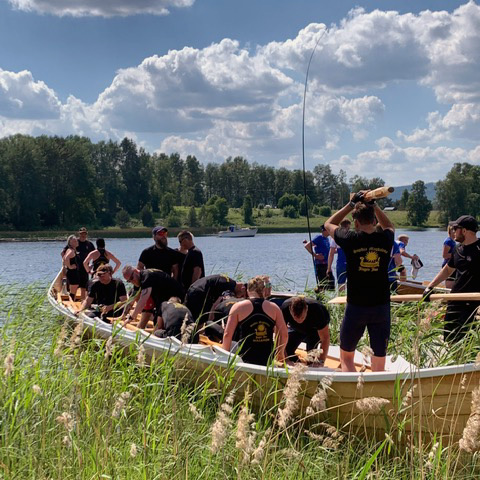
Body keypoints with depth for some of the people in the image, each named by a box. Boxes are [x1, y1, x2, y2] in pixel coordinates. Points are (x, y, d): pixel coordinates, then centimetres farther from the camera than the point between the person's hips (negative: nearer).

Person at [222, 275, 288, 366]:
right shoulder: (274, 308, 5)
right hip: (266, 360, 3)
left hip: (243, 358, -3)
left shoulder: (238, 307, 0)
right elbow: (284, 334, 6)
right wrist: (280, 353, 23)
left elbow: (227, 335, -3)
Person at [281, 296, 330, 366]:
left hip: (314, 329, -2)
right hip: (295, 329, 2)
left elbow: (325, 338, -36)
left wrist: (321, 361, -46)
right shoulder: (285, 308, -37)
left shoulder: (317, 310, -40)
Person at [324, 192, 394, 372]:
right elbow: (389, 226, 24)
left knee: (346, 356, 15)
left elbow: (329, 224, 11)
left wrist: (351, 204, 13)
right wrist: (374, 205, 16)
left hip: (355, 307, -2)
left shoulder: (351, 239, -10)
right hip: (382, 306, 2)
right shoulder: (385, 239, -3)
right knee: (379, 362, 8)